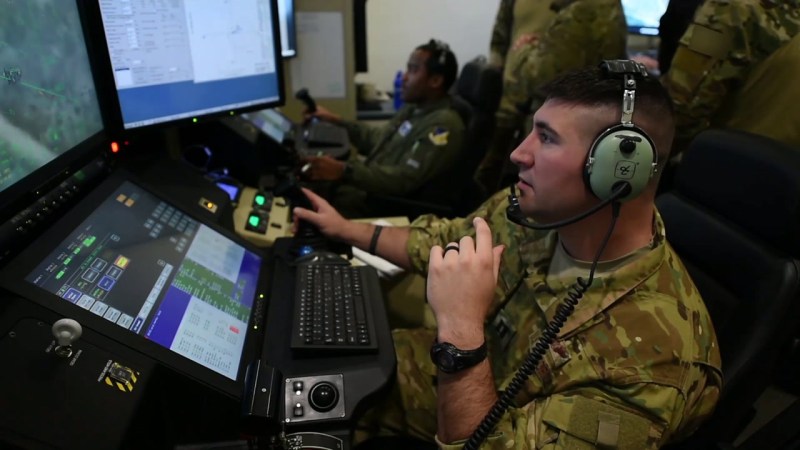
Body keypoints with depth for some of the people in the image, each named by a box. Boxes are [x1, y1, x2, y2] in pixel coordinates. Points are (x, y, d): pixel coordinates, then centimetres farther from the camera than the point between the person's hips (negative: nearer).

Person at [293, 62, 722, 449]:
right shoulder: (536, 209, -15)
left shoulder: (651, 352, -35)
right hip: (434, 373, 5)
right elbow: (445, 241, 6)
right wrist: (347, 229, 11)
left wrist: (460, 330, -44)